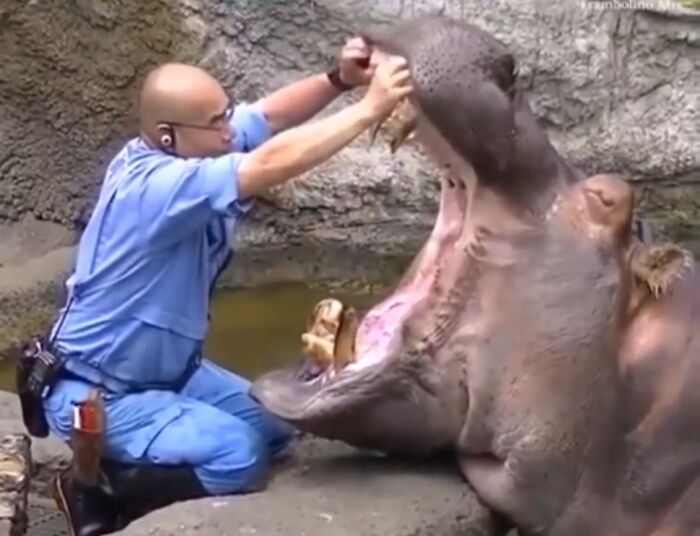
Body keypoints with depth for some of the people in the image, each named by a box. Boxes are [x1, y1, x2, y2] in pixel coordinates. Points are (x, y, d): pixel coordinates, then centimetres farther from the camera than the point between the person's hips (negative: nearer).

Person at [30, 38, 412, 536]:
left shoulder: (175, 150, -4)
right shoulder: (155, 185, -31)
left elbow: (269, 115, -3)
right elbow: (272, 163, -39)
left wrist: (338, 79, -21)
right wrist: (369, 108, -36)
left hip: (167, 370, 9)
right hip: (94, 396, -9)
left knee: (276, 425, 10)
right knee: (238, 454, -25)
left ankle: (133, 469, 15)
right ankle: (100, 490, -4)